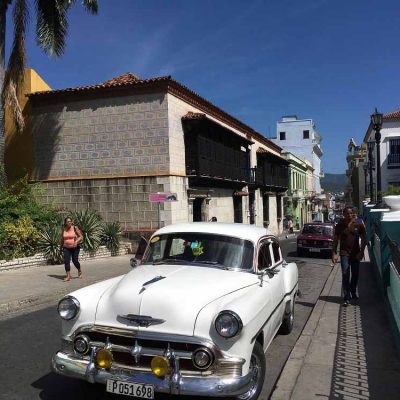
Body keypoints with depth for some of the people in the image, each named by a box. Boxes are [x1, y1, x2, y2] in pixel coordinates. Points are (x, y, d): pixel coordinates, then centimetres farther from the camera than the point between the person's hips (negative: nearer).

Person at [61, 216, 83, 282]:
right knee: (66, 261, -8)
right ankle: (68, 276, -4)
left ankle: (79, 271, 28)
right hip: (66, 248, 2)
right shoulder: (64, 229, 3)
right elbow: (62, 238, 18)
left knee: (75, 260, 0)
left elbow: (81, 237, -5)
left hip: (75, 248, -2)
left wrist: (76, 241, -22)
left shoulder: (75, 228, -6)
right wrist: (62, 245, 17)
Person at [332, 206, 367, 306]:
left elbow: (363, 239, 3)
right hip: (344, 253, -2)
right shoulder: (340, 225, -1)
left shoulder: (359, 225, -1)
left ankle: (353, 292, 34)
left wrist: (361, 252, -6)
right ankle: (347, 297, -7)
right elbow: (335, 240, 2)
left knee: (355, 274, 12)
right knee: (345, 275, -8)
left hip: (356, 253, 2)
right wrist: (334, 253, -3)